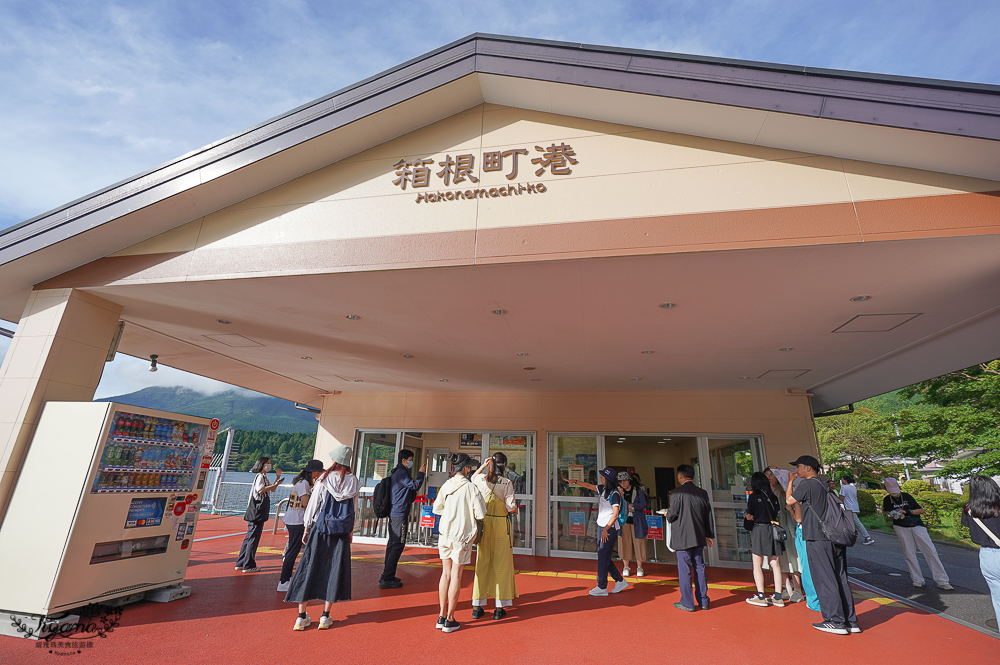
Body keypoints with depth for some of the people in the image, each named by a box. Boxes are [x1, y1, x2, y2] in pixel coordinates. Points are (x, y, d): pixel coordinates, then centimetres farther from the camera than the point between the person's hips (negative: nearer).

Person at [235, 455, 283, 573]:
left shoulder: (264, 477, 19)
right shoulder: (260, 476, -12)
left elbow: (272, 490, 25)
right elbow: (260, 490, -27)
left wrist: (277, 478, 15)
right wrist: (275, 484, -20)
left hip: (259, 513, 10)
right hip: (257, 511, -10)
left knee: (249, 537, 15)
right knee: (253, 538, -4)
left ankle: (241, 563, 23)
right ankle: (248, 565, 2)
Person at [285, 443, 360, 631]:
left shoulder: (324, 479, -8)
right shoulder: (353, 481, -3)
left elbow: (313, 505, -3)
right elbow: (354, 509, 3)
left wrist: (306, 529, 8)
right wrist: (351, 532, 14)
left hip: (320, 529, -1)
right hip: (341, 533, 1)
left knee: (309, 567, 10)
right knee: (335, 570, 10)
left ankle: (302, 617, 15)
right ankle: (325, 617, 15)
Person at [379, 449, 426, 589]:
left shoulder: (397, 473, 18)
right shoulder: (401, 473, -15)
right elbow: (415, 485, -20)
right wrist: (421, 473, -9)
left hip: (394, 514, 11)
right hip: (399, 514, -11)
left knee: (393, 544, 14)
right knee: (398, 545, -7)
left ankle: (387, 576, 22)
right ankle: (387, 579, -4)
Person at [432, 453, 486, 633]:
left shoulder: (446, 485, 0)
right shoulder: (470, 487, -15)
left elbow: (436, 508, 9)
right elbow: (480, 514, -13)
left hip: (445, 532, 5)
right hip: (462, 534, -5)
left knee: (446, 573, 14)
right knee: (456, 575, 5)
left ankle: (441, 616, 22)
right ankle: (450, 620, 13)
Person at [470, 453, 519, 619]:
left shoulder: (480, 480, -4)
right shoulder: (507, 483, -12)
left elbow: (472, 479, 20)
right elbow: (511, 507, -14)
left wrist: (482, 466, 9)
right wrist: (515, 509, 8)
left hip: (484, 524, 3)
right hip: (501, 526, -3)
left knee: (481, 563, 12)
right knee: (501, 565, 8)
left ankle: (477, 606, 19)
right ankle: (500, 608, 16)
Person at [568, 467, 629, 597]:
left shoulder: (615, 494, -16)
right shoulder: (603, 489, 7)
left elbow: (615, 514, -19)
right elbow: (589, 486, 22)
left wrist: (606, 529, -20)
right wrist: (575, 482, 25)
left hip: (610, 529, -8)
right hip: (603, 527, 8)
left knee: (603, 558, -2)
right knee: (602, 556, 12)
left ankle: (602, 588, 9)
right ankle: (620, 581, 24)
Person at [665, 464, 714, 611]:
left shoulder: (676, 493, -15)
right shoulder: (703, 493, 3)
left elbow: (672, 515, -14)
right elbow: (708, 516, 11)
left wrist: (667, 515, 10)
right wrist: (709, 535, 21)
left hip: (682, 538, -6)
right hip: (699, 537, 6)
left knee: (684, 569, 4)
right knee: (699, 567, 16)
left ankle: (687, 603, 12)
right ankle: (703, 601, 24)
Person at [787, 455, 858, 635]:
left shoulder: (807, 484, -11)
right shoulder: (825, 485, 16)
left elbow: (789, 500, -6)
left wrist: (791, 481, 5)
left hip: (818, 539, -9)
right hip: (835, 537, 9)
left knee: (825, 581, -1)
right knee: (840, 579, 13)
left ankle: (835, 621, 4)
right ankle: (850, 621, 18)